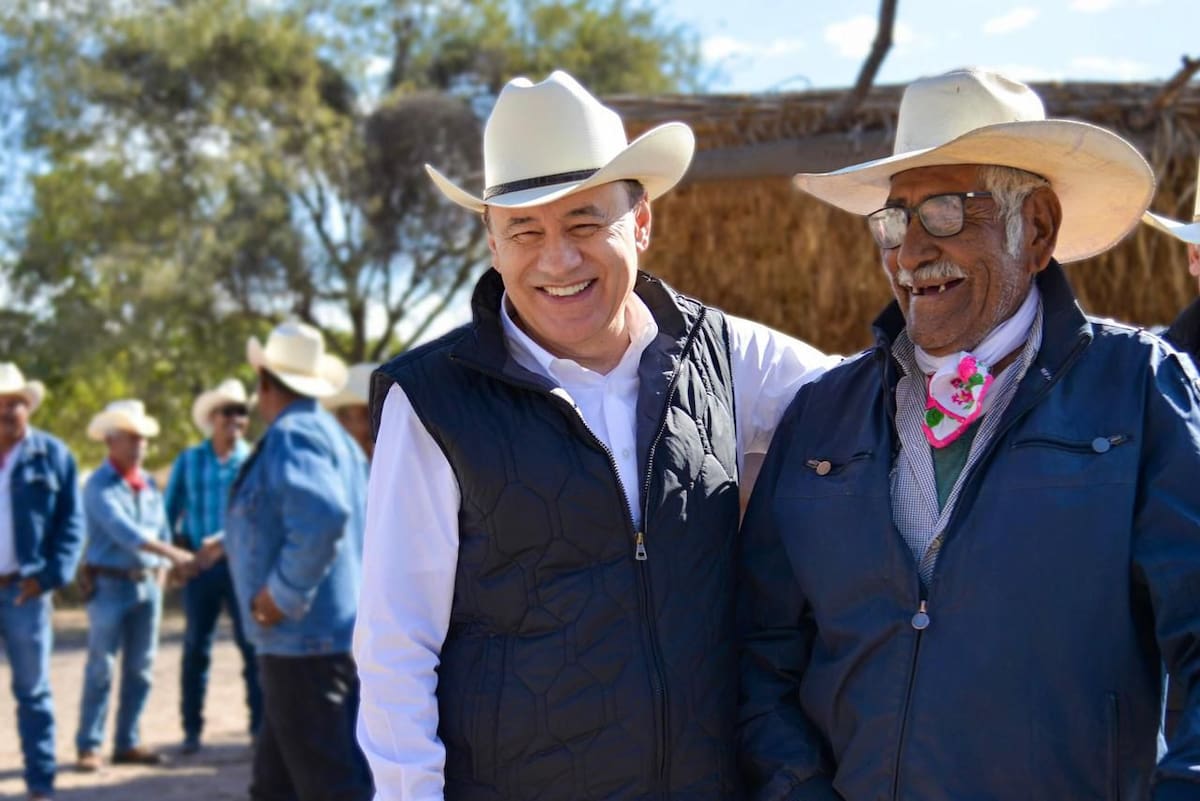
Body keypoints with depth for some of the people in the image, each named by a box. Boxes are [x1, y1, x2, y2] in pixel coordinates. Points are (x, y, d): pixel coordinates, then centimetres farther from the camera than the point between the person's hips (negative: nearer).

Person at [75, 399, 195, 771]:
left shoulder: (149, 484, 11)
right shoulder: (99, 486, -10)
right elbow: (124, 531, -23)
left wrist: (160, 574, 3)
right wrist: (173, 554, -31)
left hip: (147, 584, 6)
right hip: (111, 584, -6)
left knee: (140, 670, 7)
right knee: (101, 670, -3)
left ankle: (127, 743, 15)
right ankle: (88, 747, 3)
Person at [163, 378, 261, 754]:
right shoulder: (189, 460, 7)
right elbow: (170, 512, 9)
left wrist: (221, 541, -20)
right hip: (199, 565, 1)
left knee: (252, 645, -2)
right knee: (195, 648, 5)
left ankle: (261, 726, 3)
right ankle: (192, 729, 12)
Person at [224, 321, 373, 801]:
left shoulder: (291, 437, -14)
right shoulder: (331, 434, 18)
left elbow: (322, 517, -31)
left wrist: (283, 594, -21)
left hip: (305, 640, -10)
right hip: (327, 636, 10)